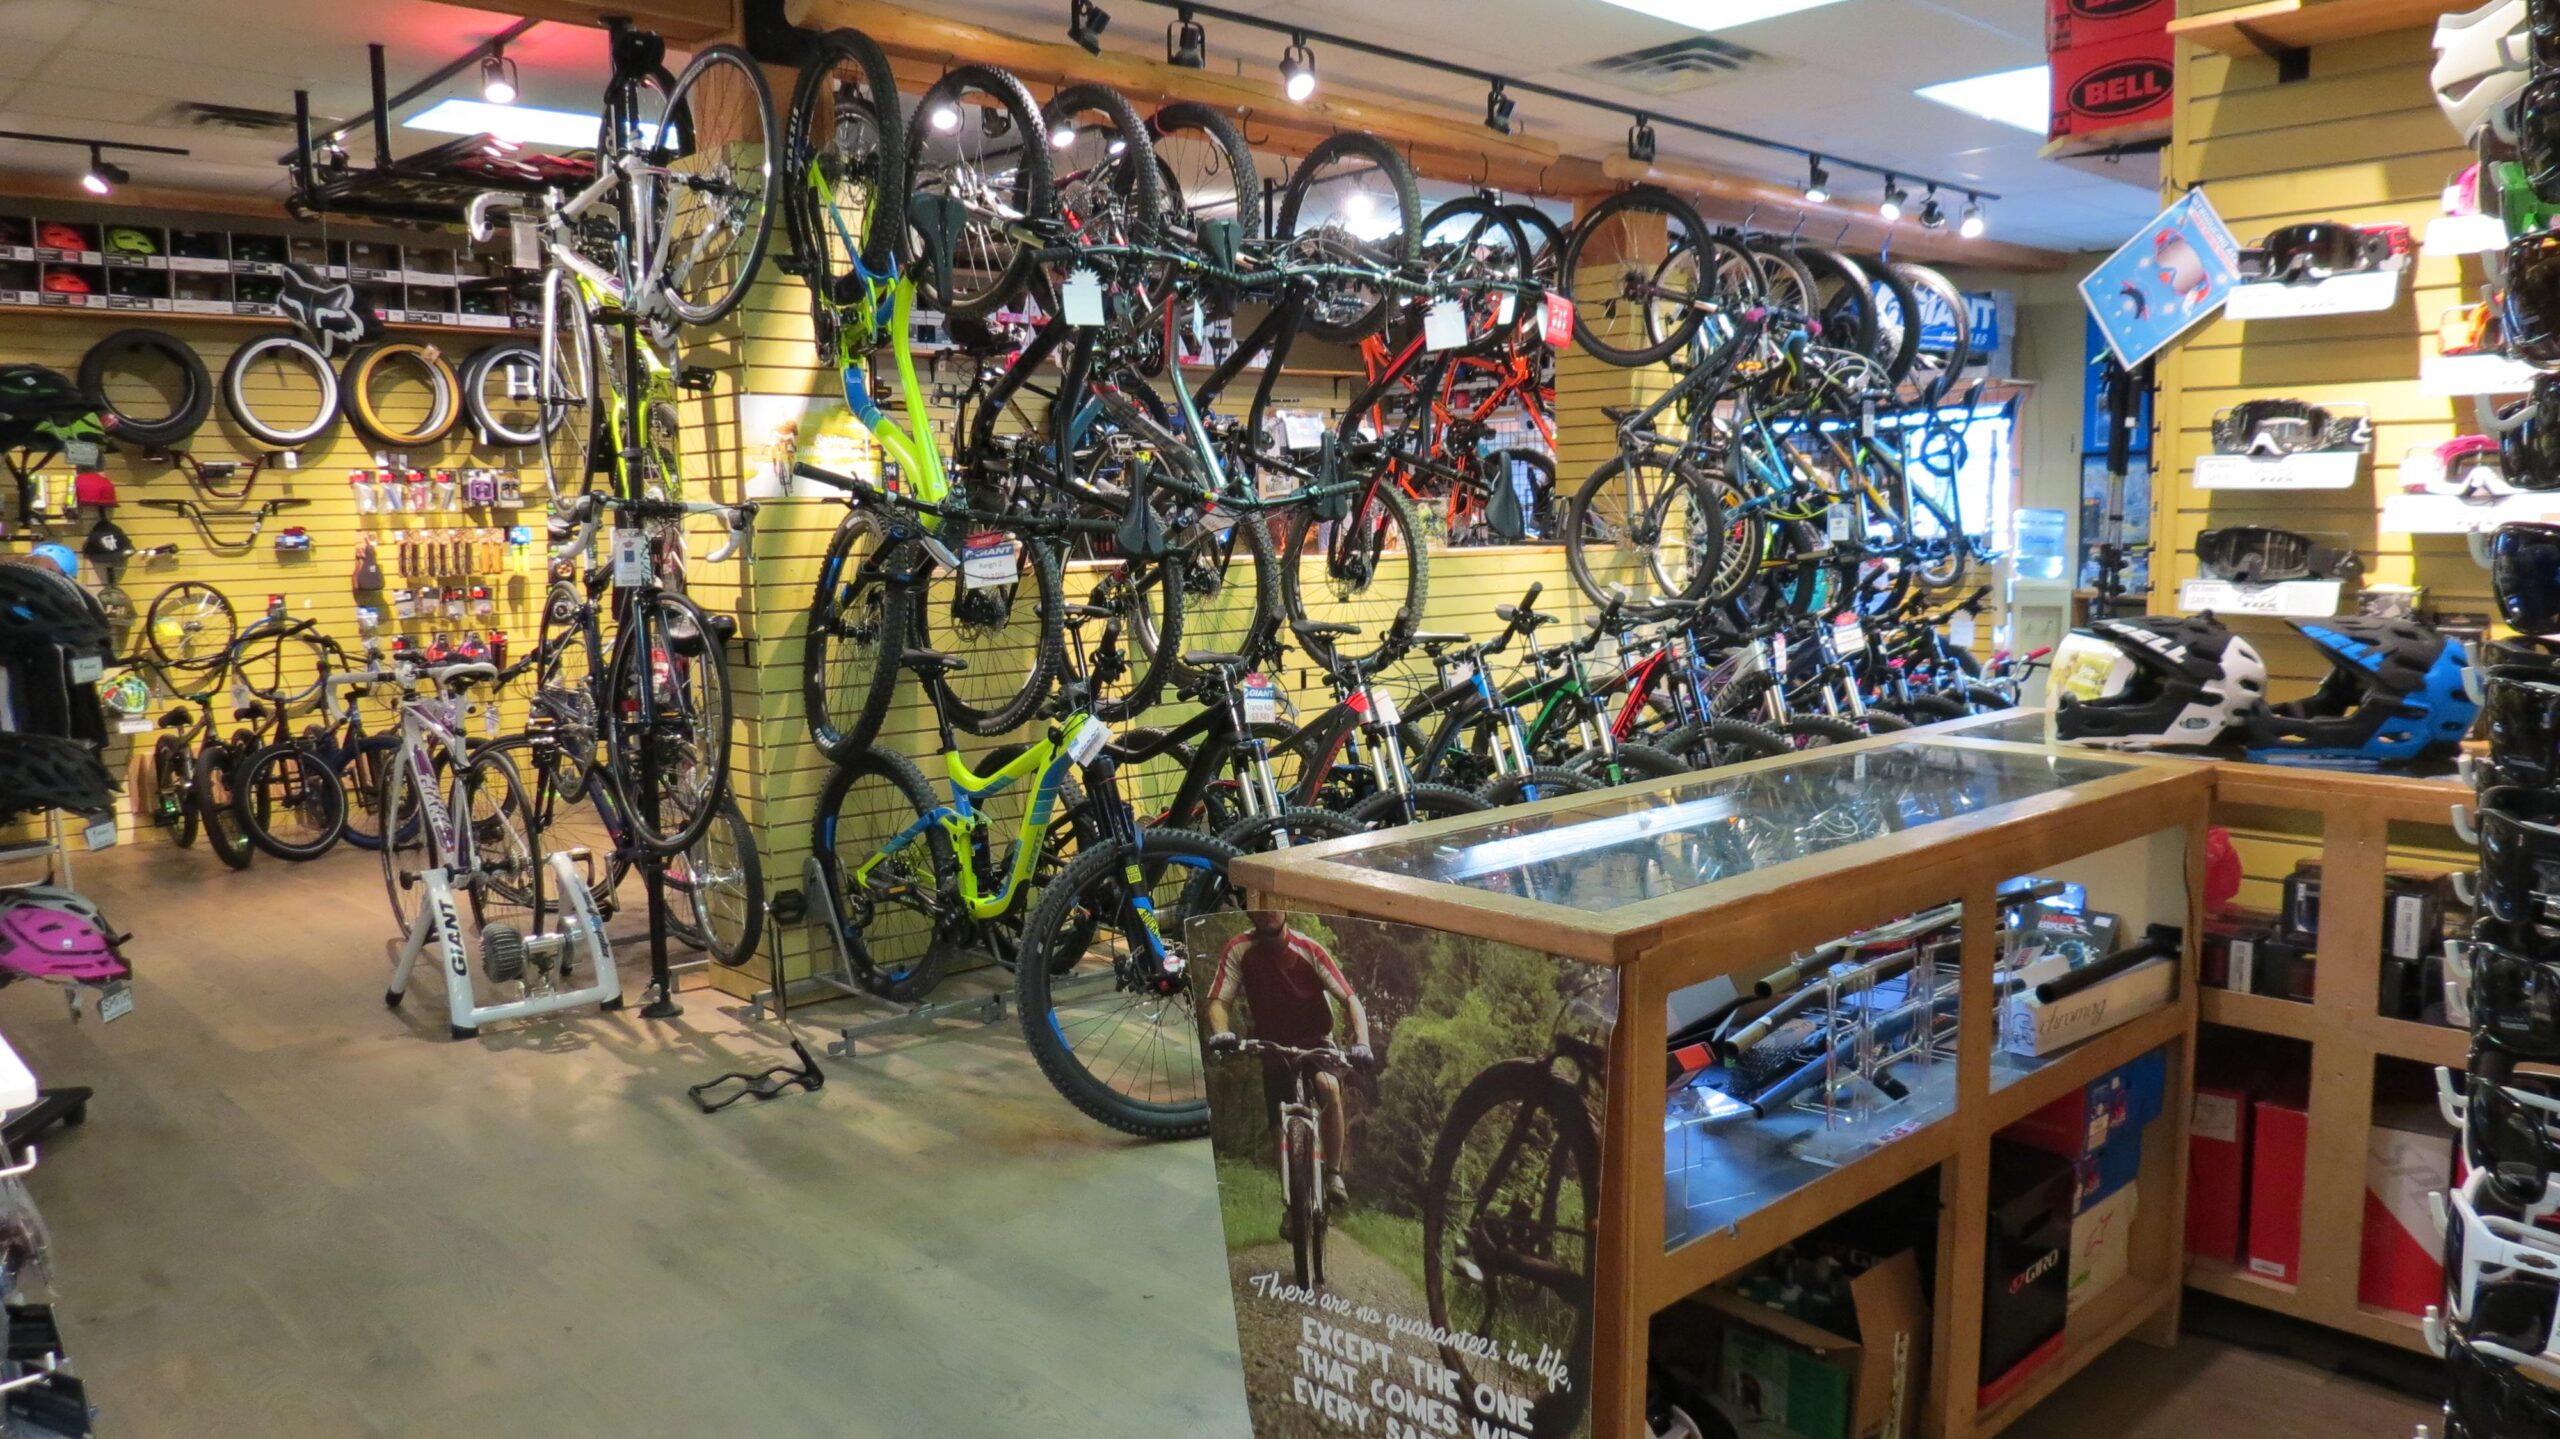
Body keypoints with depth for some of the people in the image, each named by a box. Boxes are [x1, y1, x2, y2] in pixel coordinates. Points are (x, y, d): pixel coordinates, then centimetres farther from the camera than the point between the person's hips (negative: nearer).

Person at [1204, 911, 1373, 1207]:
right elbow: (1218, 1001, -19)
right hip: (1273, 1047, 2)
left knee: (1329, 1087, -32)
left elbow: (1350, 999, -21)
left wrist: (1361, 1043, -37)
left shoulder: (1309, 949, -19)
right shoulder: (1239, 949, -16)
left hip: (1315, 1041, -2)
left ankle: (1334, 1174, -15)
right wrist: (1221, 1033, -41)